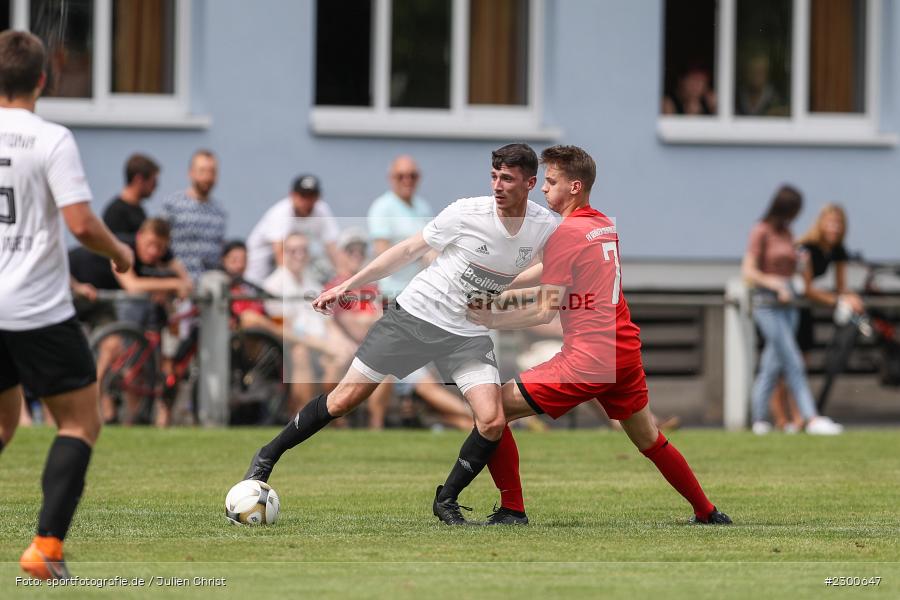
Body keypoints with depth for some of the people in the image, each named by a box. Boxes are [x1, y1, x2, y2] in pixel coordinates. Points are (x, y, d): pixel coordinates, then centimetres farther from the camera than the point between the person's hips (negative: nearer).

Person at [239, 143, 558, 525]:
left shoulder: (546, 229, -9)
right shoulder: (468, 213, -15)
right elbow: (409, 250, -3)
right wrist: (348, 285, -1)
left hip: (468, 336, 2)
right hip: (414, 315, -2)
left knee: (492, 422, -17)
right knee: (344, 400, 0)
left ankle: (446, 501, 5)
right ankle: (268, 457, 18)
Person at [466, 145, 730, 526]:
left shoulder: (565, 232, -11)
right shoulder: (606, 226, 13)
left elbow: (545, 311, -12)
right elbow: (548, 270, 24)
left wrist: (489, 320, -3)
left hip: (588, 359, -8)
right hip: (625, 352, 8)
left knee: (492, 410, -3)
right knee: (650, 441, 23)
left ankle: (511, 512, -3)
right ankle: (708, 514, 30)